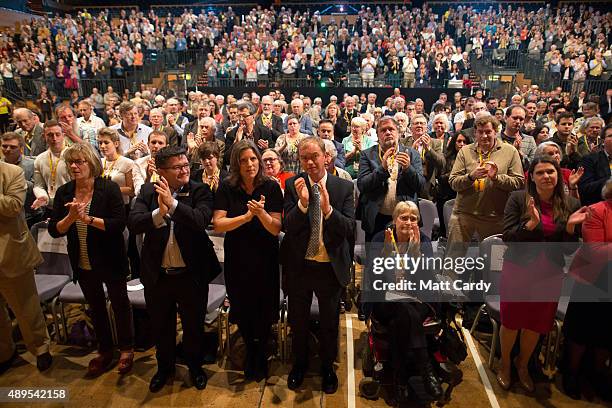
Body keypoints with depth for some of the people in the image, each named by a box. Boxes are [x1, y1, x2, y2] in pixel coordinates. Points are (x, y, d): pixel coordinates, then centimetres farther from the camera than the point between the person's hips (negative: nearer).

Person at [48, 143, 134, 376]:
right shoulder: (64, 193, -3)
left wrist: (87, 218, -28)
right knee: (96, 306, 20)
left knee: (119, 303, 13)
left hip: (110, 261, -4)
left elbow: (119, 224, -23)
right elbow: (54, 231, -6)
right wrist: (71, 217, -23)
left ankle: (126, 348, 33)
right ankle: (104, 350, 40)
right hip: (82, 264, 4)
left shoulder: (109, 188, -15)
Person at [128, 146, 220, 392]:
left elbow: (201, 221, -25)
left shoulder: (200, 191, -9)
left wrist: (173, 204, -36)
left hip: (192, 274, -2)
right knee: (161, 326, 22)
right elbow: (133, 223, -16)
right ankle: (164, 366, 47)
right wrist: (159, 213, -34)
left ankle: (195, 366, 44)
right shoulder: (148, 191, -3)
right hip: (157, 275, 2)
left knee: (194, 325, 18)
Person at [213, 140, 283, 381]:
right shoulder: (226, 188, -8)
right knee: (242, 309, 14)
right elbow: (218, 225, -15)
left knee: (264, 310, 11)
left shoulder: (271, 187, -10)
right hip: (237, 260, 1)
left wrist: (261, 213, -31)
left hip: (265, 259, -1)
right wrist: (246, 216, -26)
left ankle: (261, 353, 40)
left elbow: (276, 229, -13)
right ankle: (250, 350, 43)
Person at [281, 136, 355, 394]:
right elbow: (287, 226, -12)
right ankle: (299, 364, 46)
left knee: (329, 322, 18)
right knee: (298, 321, 21)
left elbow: (350, 228, -14)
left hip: (331, 267, 0)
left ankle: (327, 367, 43)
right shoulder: (293, 185, -6)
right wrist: (302, 203, -28)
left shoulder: (344, 187, -7)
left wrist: (328, 208, -29)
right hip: (299, 265, 1)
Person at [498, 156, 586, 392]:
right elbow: (507, 237, -14)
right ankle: (505, 364, 37)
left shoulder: (571, 205, -2)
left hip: (549, 275, 3)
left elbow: (569, 250, 0)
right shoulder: (518, 199, -10)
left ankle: (522, 364, 42)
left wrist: (570, 226, -18)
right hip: (518, 270, -3)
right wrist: (532, 223, -27)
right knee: (511, 321, 10)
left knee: (537, 324, 16)